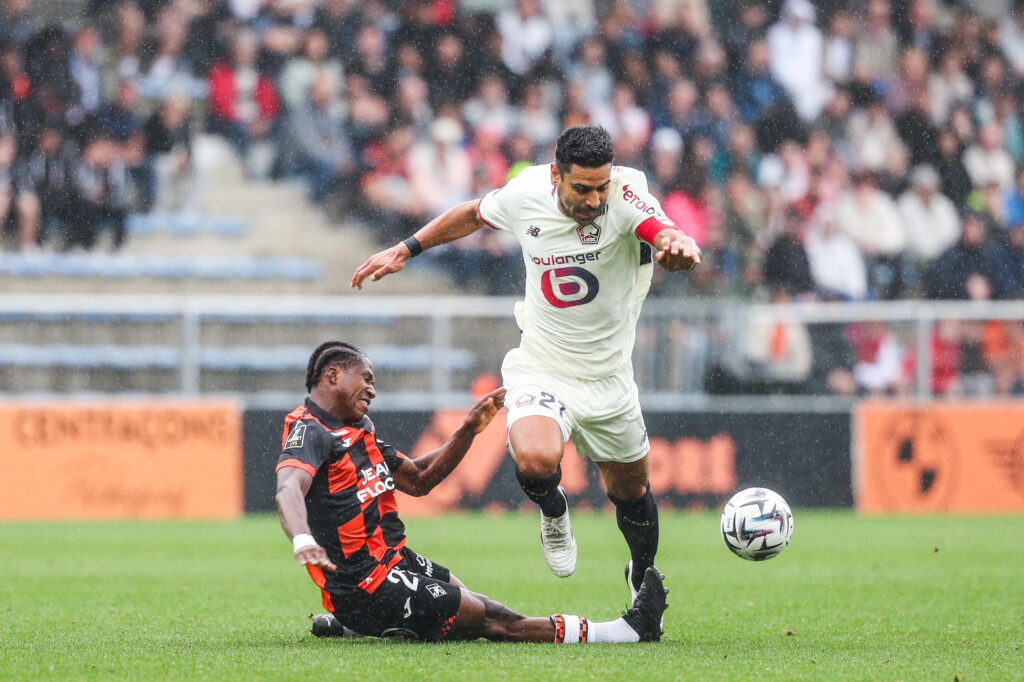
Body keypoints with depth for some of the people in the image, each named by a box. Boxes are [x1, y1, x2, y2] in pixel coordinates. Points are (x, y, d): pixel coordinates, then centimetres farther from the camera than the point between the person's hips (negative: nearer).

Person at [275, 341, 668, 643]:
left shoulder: (357, 431, 17)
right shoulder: (310, 431, -14)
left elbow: (418, 480, 25)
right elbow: (289, 489, -34)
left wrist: (469, 430, 14)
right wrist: (302, 540, -55)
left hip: (395, 563, 10)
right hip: (368, 588, -10)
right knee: (490, 619, -6)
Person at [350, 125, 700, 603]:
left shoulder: (626, 198, -21)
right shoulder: (525, 194, -13)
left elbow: (665, 234, -41)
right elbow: (473, 214, 10)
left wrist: (679, 246, -64)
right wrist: (405, 249, 11)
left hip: (608, 378, 1)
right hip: (540, 369, 0)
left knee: (630, 492, 16)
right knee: (536, 462, -30)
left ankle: (644, 578, 48)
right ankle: (554, 511, 6)